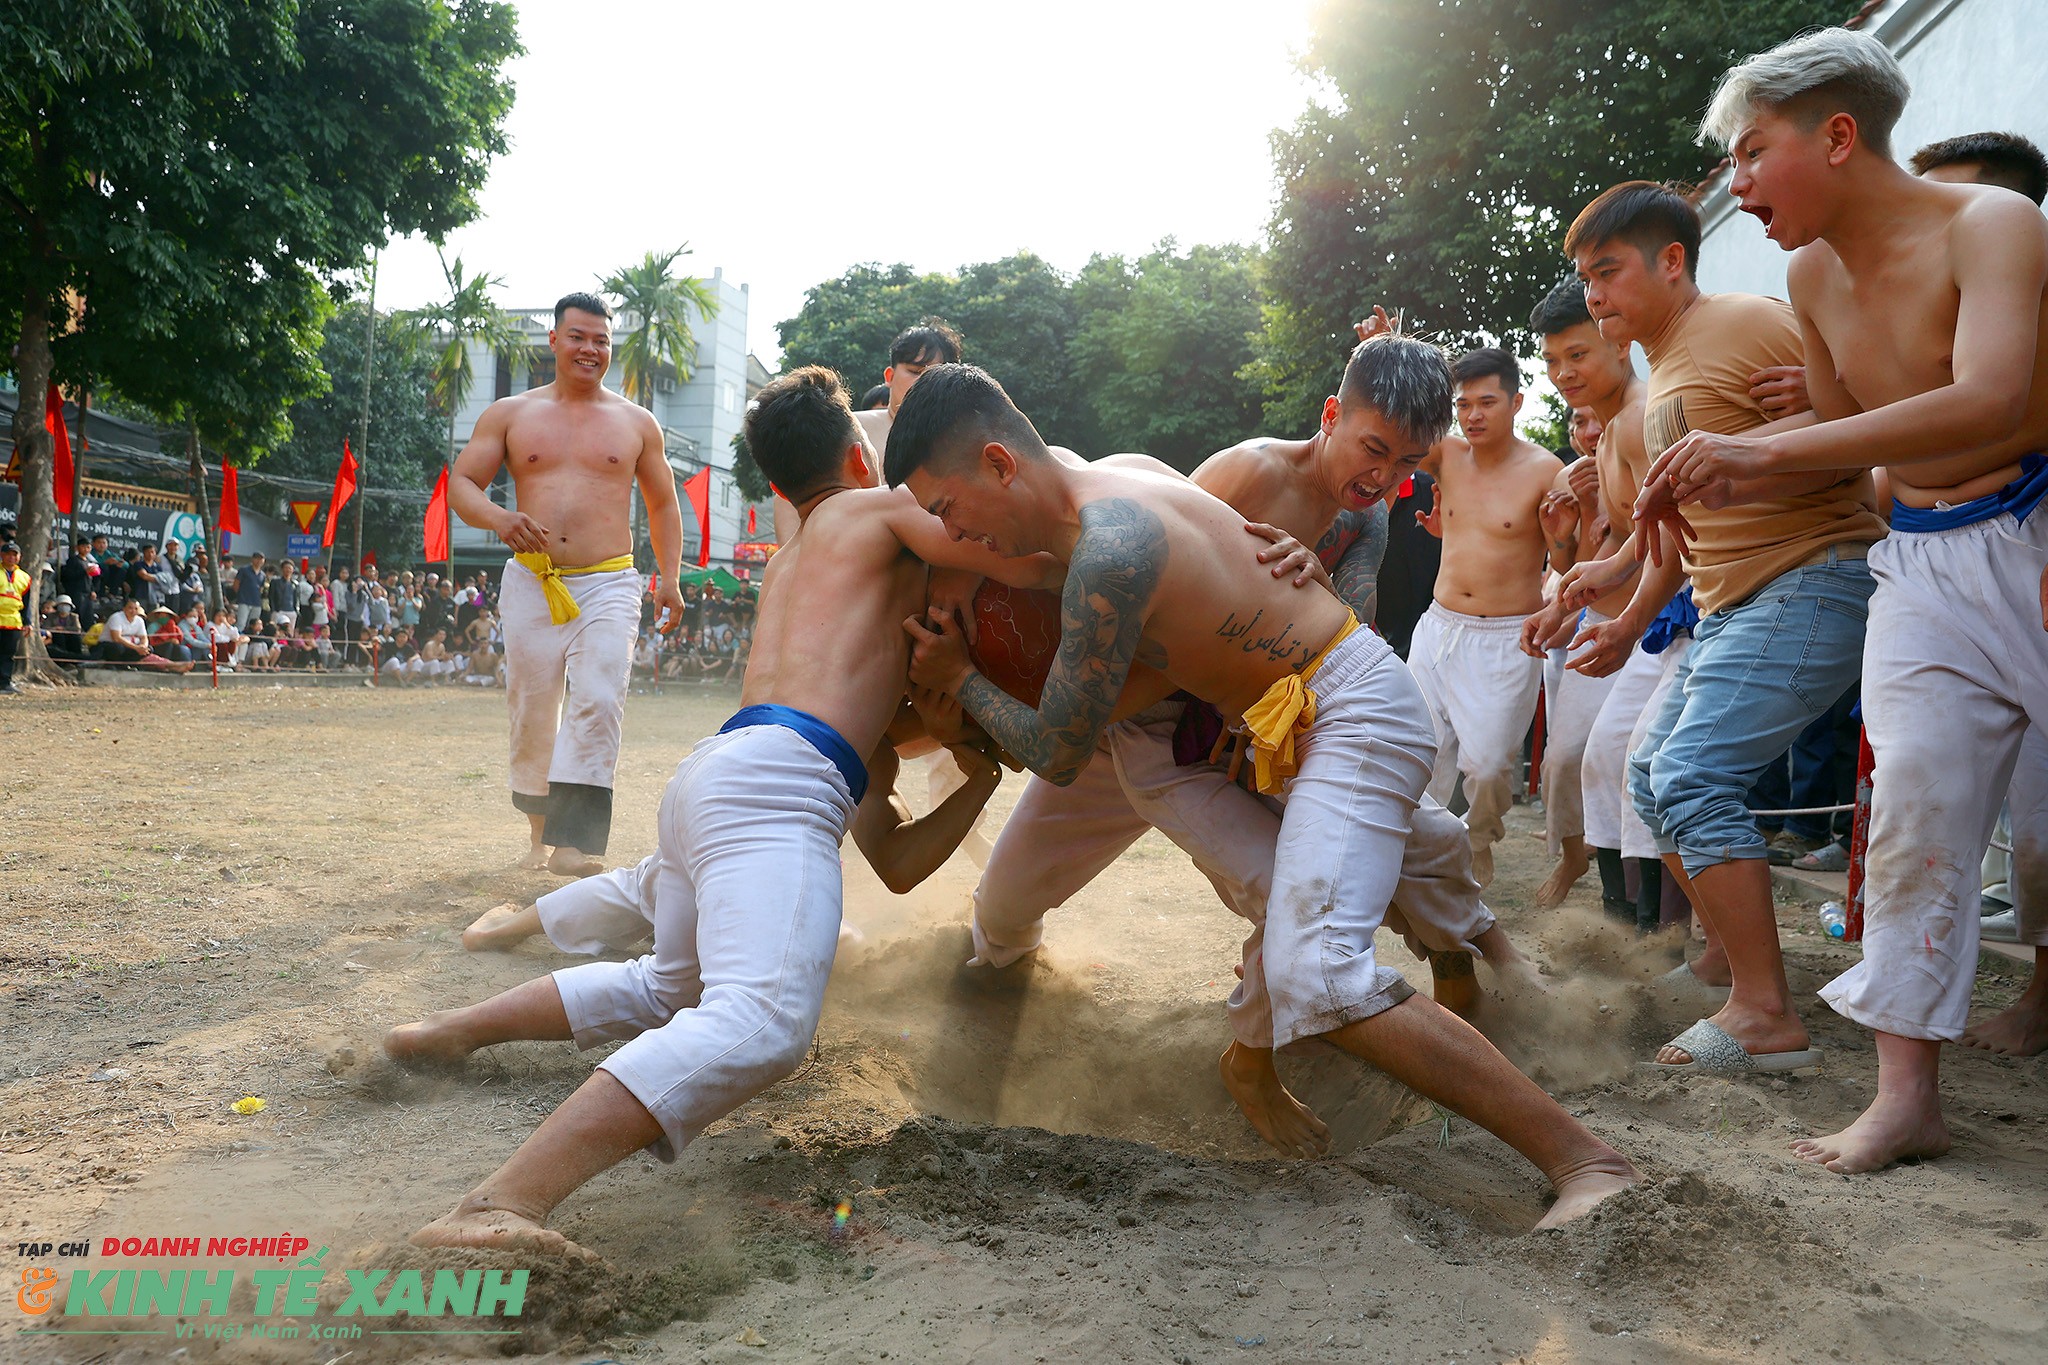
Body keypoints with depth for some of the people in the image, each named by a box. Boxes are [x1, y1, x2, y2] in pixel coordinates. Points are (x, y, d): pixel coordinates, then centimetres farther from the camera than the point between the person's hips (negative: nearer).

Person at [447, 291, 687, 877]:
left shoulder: (636, 423, 12)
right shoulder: (510, 415, 10)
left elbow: (662, 504, 18)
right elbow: (461, 484, 6)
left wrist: (670, 578, 5)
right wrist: (497, 517, -17)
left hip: (609, 585, -1)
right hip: (530, 584, 1)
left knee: (598, 701, -18)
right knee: (531, 713, 6)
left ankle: (574, 843, -22)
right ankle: (538, 833, 22)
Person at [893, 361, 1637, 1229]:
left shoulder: (1107, 552, -28)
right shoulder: (1100, 488, 2)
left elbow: (1058, 757, -19)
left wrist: (958, 680, -3)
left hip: (1353, 712, -11)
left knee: (1318, 978, -26)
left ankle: (1582, 1159, -20)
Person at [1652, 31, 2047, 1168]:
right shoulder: (1813, 276, 6)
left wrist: (1762, 453, -40)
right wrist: (1720, 482, 8)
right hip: (1922, 566, 6)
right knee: (1913, 813, -2)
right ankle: (1907, 1097, 2)